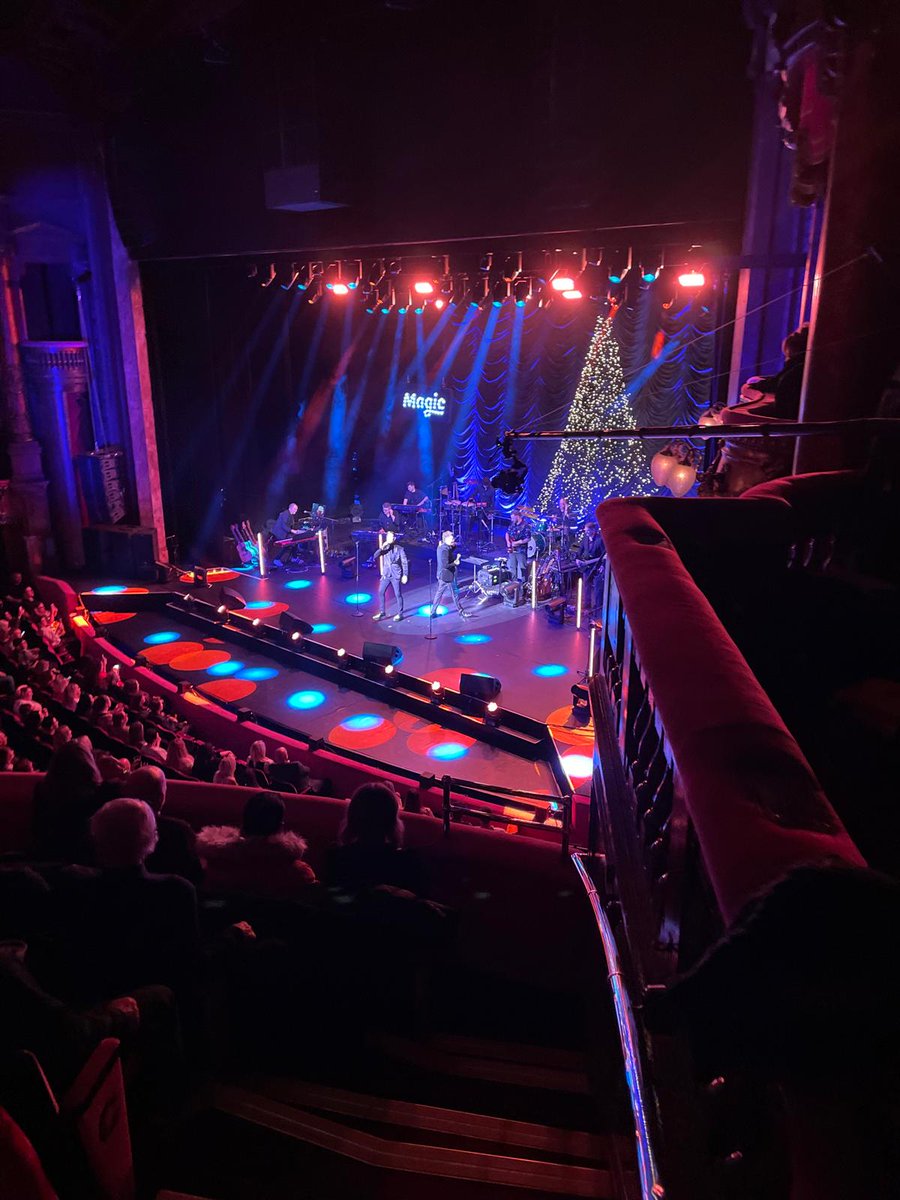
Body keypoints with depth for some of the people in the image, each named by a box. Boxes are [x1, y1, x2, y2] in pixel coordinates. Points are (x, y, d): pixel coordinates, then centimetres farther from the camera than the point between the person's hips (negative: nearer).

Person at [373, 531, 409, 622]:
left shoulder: (399, 549, -4)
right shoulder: (385, 548, 5)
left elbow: (405, 562, -4)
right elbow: (375, 555, -7)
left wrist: (405, 575, -10)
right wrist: (382, 547, -19)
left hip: (396, 575, -4)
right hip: (386, 574, 4)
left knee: (398, 594, 1)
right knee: (381, 592, 4)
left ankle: (399, 614, 12)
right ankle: (381, 612, 17)